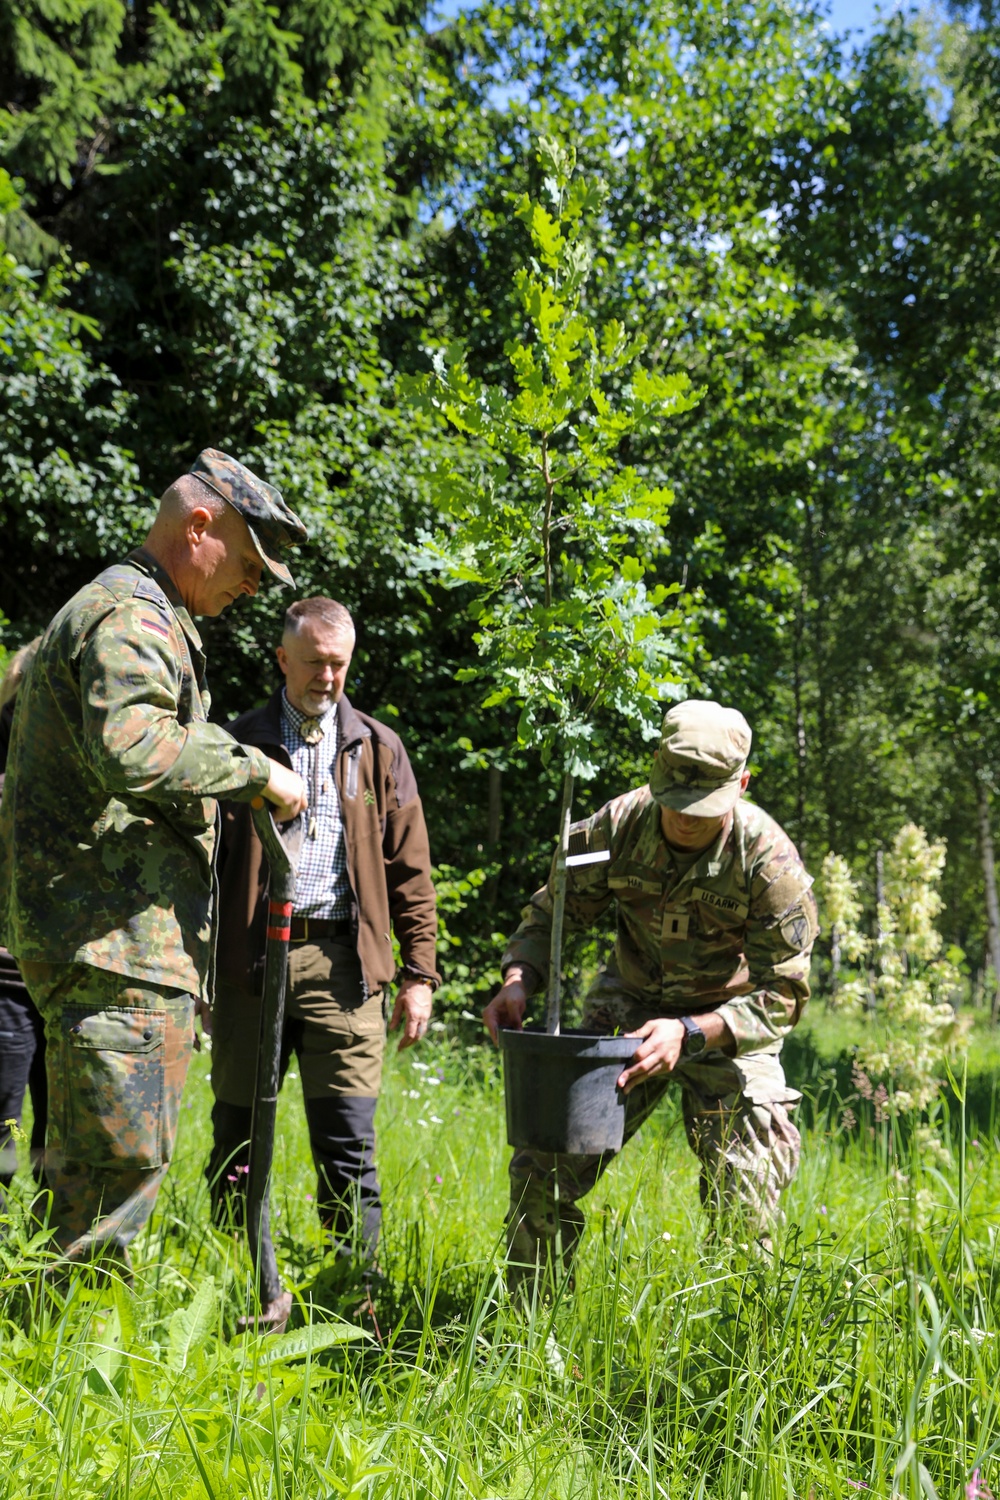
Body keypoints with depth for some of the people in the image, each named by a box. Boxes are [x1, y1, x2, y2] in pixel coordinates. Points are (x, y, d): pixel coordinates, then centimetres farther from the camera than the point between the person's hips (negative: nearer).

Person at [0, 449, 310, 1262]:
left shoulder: (135, 615, 25)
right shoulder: (130, 617, -10)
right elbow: (130, 750, -28)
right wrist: (256, 771, -17)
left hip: (130, 938, 11)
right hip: (118, 937, -11)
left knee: (95, 1161, 14)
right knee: (122, 1161, -10)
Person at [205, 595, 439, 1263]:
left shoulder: (378, 749, 12)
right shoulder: (240, 743, 10)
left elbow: (410, 870, 11)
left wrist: (420, 973, 4)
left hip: (342, 962, 0)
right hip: (249, 960, 0)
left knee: (349, 1145, -2)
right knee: (238, 1141, 7)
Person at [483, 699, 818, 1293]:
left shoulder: (769, 859, -23)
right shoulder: (619, 825, -16)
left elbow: (781, 994, -20)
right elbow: (552, 911, -2)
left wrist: (689, 1033, -34)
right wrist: (517, 981, -23)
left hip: (731, 1025, -2)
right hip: (628, 1011, 2)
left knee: (746, 1208, -8)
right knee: (541, 1168, -3)